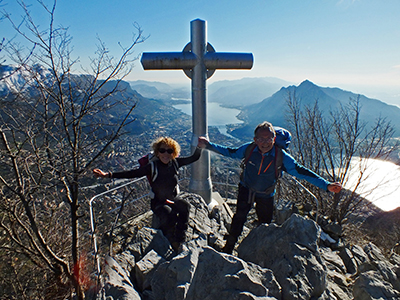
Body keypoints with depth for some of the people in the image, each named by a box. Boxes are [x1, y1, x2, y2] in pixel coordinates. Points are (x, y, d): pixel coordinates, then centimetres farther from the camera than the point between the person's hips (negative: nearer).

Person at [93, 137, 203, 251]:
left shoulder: (175, 163, -7)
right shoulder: (153, 166, -15)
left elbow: (194, 157, 4)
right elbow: (132, 173, -21)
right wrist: (108, 175, -28)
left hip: (174, 198, 3)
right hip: (158, 202, -3)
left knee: (185, 206, -30)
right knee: (169, 215, -34)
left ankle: (178, 240, -16)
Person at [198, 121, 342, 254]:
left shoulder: (281, 157, -26)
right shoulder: (249, 149, -21)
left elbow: (301, 172, -22)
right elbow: (230, 152, -4)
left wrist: (326, 185, -28)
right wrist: (209, 145, -7)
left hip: (266, 195, 0)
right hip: (246, 189, 0)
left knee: (265, 224, 12)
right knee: (240, 216, -16)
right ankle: (229, 247, 5)